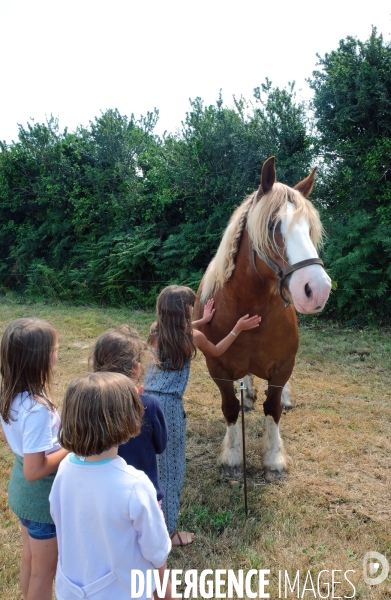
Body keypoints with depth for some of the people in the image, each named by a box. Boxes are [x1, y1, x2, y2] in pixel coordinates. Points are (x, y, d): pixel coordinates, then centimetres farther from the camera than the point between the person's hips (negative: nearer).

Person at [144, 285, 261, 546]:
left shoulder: (155, 330, 5)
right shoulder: (193, 337, -8)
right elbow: (217, 351, 13)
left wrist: (202, 320, 32)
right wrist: (238, 329, 19)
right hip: (169, 405, -6)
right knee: (171, 466, 8)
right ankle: (168, 531, 22)